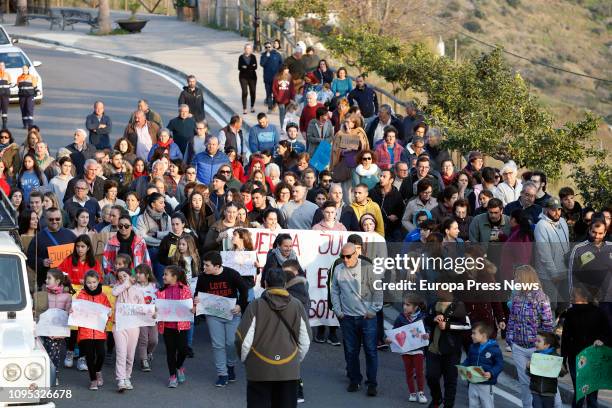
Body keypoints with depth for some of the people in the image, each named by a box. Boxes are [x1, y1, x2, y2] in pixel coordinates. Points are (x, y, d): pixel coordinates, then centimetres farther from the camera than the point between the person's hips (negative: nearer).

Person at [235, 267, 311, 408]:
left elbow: (243, 338, -7)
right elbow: (305, 340, 4)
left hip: (259, 370, -2)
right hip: (289, 371, 2)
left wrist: (245, 359, 12)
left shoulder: (255, 306, -8)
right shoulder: (297, 306, -1)